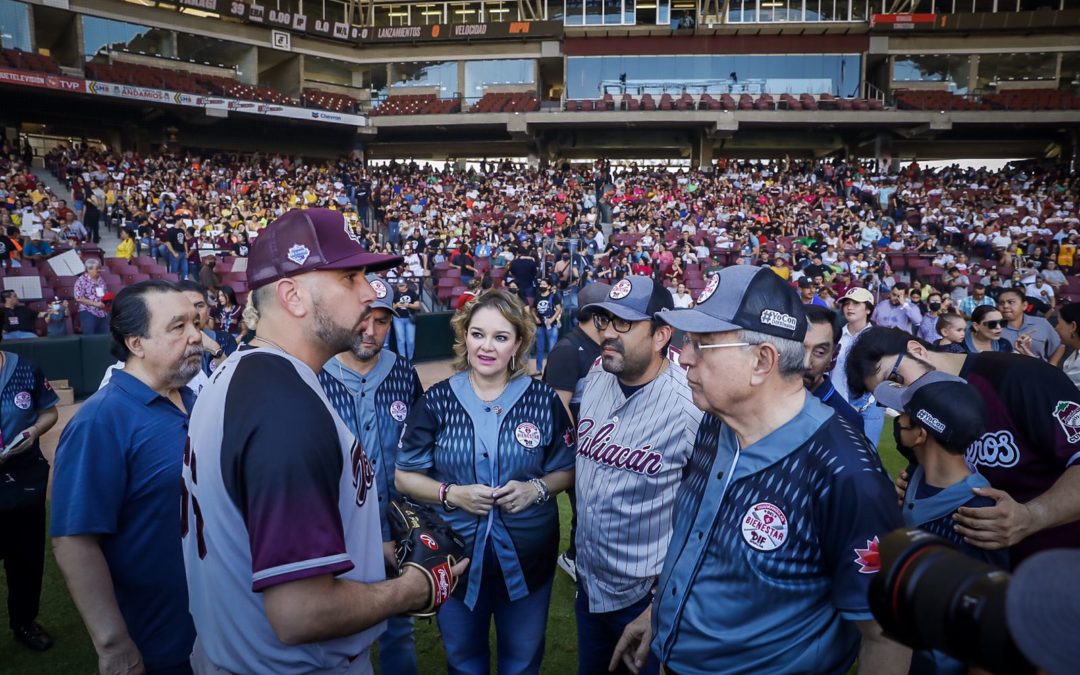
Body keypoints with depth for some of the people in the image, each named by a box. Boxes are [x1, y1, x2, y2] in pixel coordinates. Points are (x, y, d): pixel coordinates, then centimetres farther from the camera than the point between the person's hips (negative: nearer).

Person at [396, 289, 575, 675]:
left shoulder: (544, 401, -6)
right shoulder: (436, 402, -8)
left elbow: (567, 469, 2)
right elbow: (405, 476, -3)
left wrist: (537, 488, -18)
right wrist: (451, 494, -19)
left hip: (528, 560, 1)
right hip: (455, 559, 0)